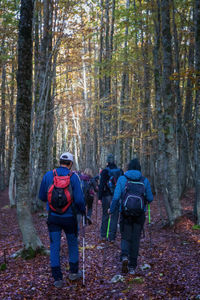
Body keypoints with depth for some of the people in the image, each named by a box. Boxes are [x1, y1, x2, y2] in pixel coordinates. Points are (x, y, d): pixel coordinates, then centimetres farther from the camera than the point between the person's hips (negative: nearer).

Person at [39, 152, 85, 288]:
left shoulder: (48, 175, -2)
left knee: (54, 247, 6)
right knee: (73, 244, 19)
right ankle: (74, 272, 30)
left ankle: (58, 278, 6)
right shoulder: (73, 177, -10)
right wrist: (83, 211, 5)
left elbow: (42, 196, 5)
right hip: (69, 217, -1)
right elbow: (79, 199, -13)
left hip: (53, 217, 1)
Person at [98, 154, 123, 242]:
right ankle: (112, 237, 5)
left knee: (105, 216, 11)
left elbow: (101, 185, -10)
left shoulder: (105, 171, -6)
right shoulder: (120, 171, 5)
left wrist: (99, 198, -7)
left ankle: (103, 236, 14)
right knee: (114, 217, 5)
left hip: (107, 196, -2)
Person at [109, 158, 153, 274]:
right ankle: (132, 267, 13)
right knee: (135, 239, 10)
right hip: (140, 214, 1)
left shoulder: (122, 179, -4)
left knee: (125, 237, 11)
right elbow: (150, 198, 1)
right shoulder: (145, 180, -1)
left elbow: (116, 197, -9)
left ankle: (125, 256, -17)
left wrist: (112, 210, 5)